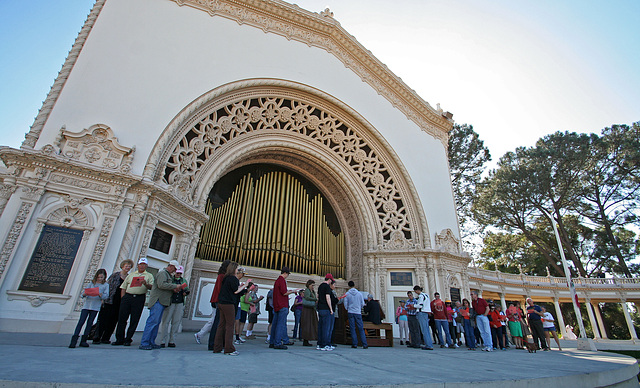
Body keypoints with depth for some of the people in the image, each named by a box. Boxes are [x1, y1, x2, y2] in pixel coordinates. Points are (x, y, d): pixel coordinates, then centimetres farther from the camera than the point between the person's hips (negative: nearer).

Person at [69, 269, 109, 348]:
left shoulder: (106, 285, 7)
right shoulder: (91, 283, 12)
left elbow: (106, 296, -3)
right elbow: (84, 291, 4)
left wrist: (101, 295, -24)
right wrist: (84, 294, -18)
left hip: (95, 307, 0)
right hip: (87, 305, 1)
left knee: (90, 323, 3)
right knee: (81, 321, -5)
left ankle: (83, 340, 11)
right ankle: (74, 340, -2)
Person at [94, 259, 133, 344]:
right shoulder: (115, 275, 0)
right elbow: (107, 285, -1)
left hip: (119, 303, 3)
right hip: (109, 301, -2)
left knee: (113, 321, 6)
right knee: (103, 319, 0)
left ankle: (105, 338, 15)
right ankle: (97, 338, 8)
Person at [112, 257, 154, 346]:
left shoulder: (149, 275, 13)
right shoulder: (131, 274, 21)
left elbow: (151, 287, 1)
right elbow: (123, 287, 18)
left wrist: (146, 284, -20)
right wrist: (123, 298, 5)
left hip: (140, 298, -2)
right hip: (127, 296, 2)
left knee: (134, 320, -1)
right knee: (122, 318, 1)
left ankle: (128, 340, 9)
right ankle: (119, 339, 12)